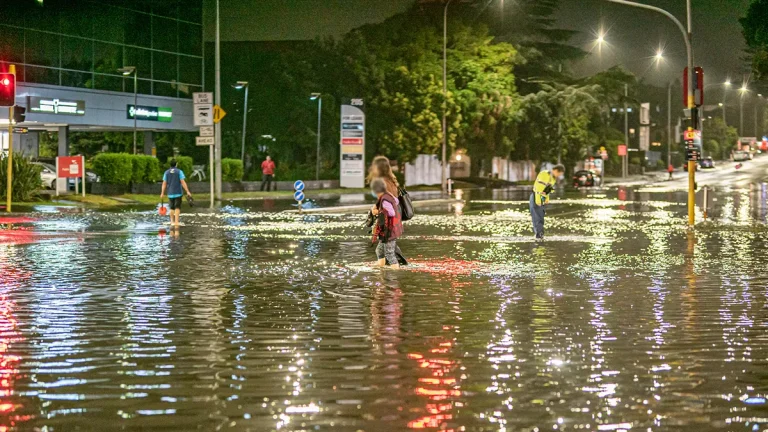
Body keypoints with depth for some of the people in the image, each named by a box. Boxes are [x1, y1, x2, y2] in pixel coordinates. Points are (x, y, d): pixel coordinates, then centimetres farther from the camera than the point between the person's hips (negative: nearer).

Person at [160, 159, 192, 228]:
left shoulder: (166, 172, 3)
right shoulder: (179, 172, -5)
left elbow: (164, 184, 0)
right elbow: (183, 182, -11)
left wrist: (162, 193, 3)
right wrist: (187, 191, -11)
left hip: (170, 193, 3)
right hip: (178, 193, -3)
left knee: (172, 208, 16)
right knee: (177, 208, -2)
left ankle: (172, 221, 16)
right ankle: (176, 222, -14)